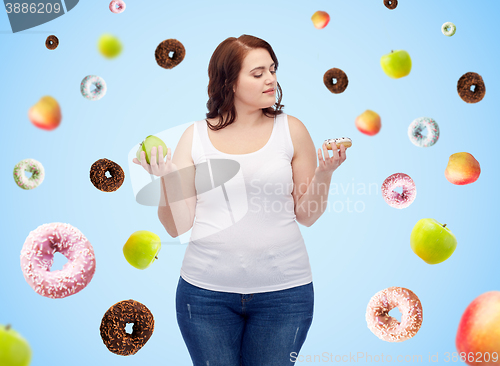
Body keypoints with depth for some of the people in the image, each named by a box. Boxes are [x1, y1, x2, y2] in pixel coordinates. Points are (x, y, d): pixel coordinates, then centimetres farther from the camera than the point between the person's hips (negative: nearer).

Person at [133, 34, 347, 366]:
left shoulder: (291, 130, 1)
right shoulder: (196, 136, 1)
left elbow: (307, 215, 3)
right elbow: (177, 226, -1)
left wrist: (325, 173, -12)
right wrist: (167, 177, -16)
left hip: (283, 291, 0)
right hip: (206, 290, 0)